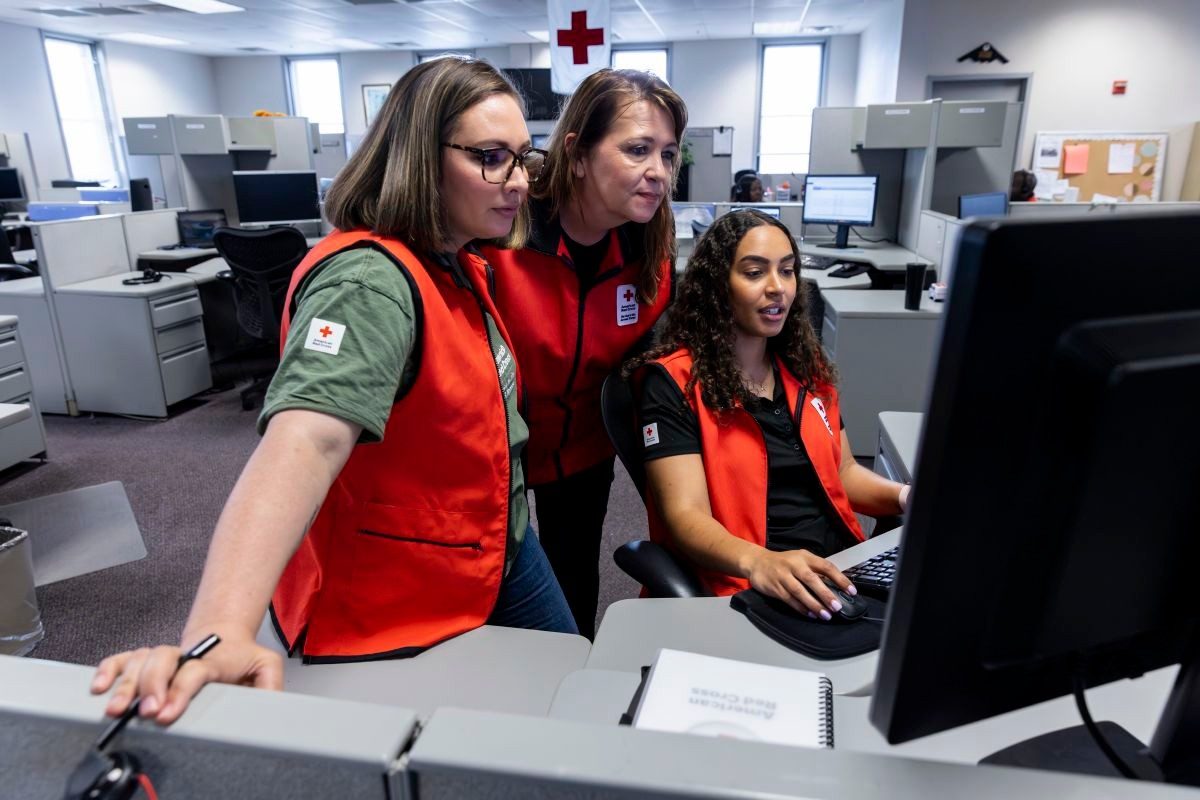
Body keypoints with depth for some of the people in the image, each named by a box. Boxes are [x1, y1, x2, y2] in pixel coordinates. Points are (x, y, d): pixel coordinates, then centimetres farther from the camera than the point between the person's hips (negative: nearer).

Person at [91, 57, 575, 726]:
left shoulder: (461, 265, 0)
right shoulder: (369, 283, -30)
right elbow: (304, 441, -46)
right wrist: (219, 632, -57)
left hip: (500, 552, 9)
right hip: (398, 621, -8)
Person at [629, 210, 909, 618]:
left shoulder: (806, 369, 14)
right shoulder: (673, 381, -6)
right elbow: (685, 514, -15)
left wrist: (904, 495, 1)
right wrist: (758, 562, -34)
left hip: (842, 572, 7)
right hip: (744, 593, -7)